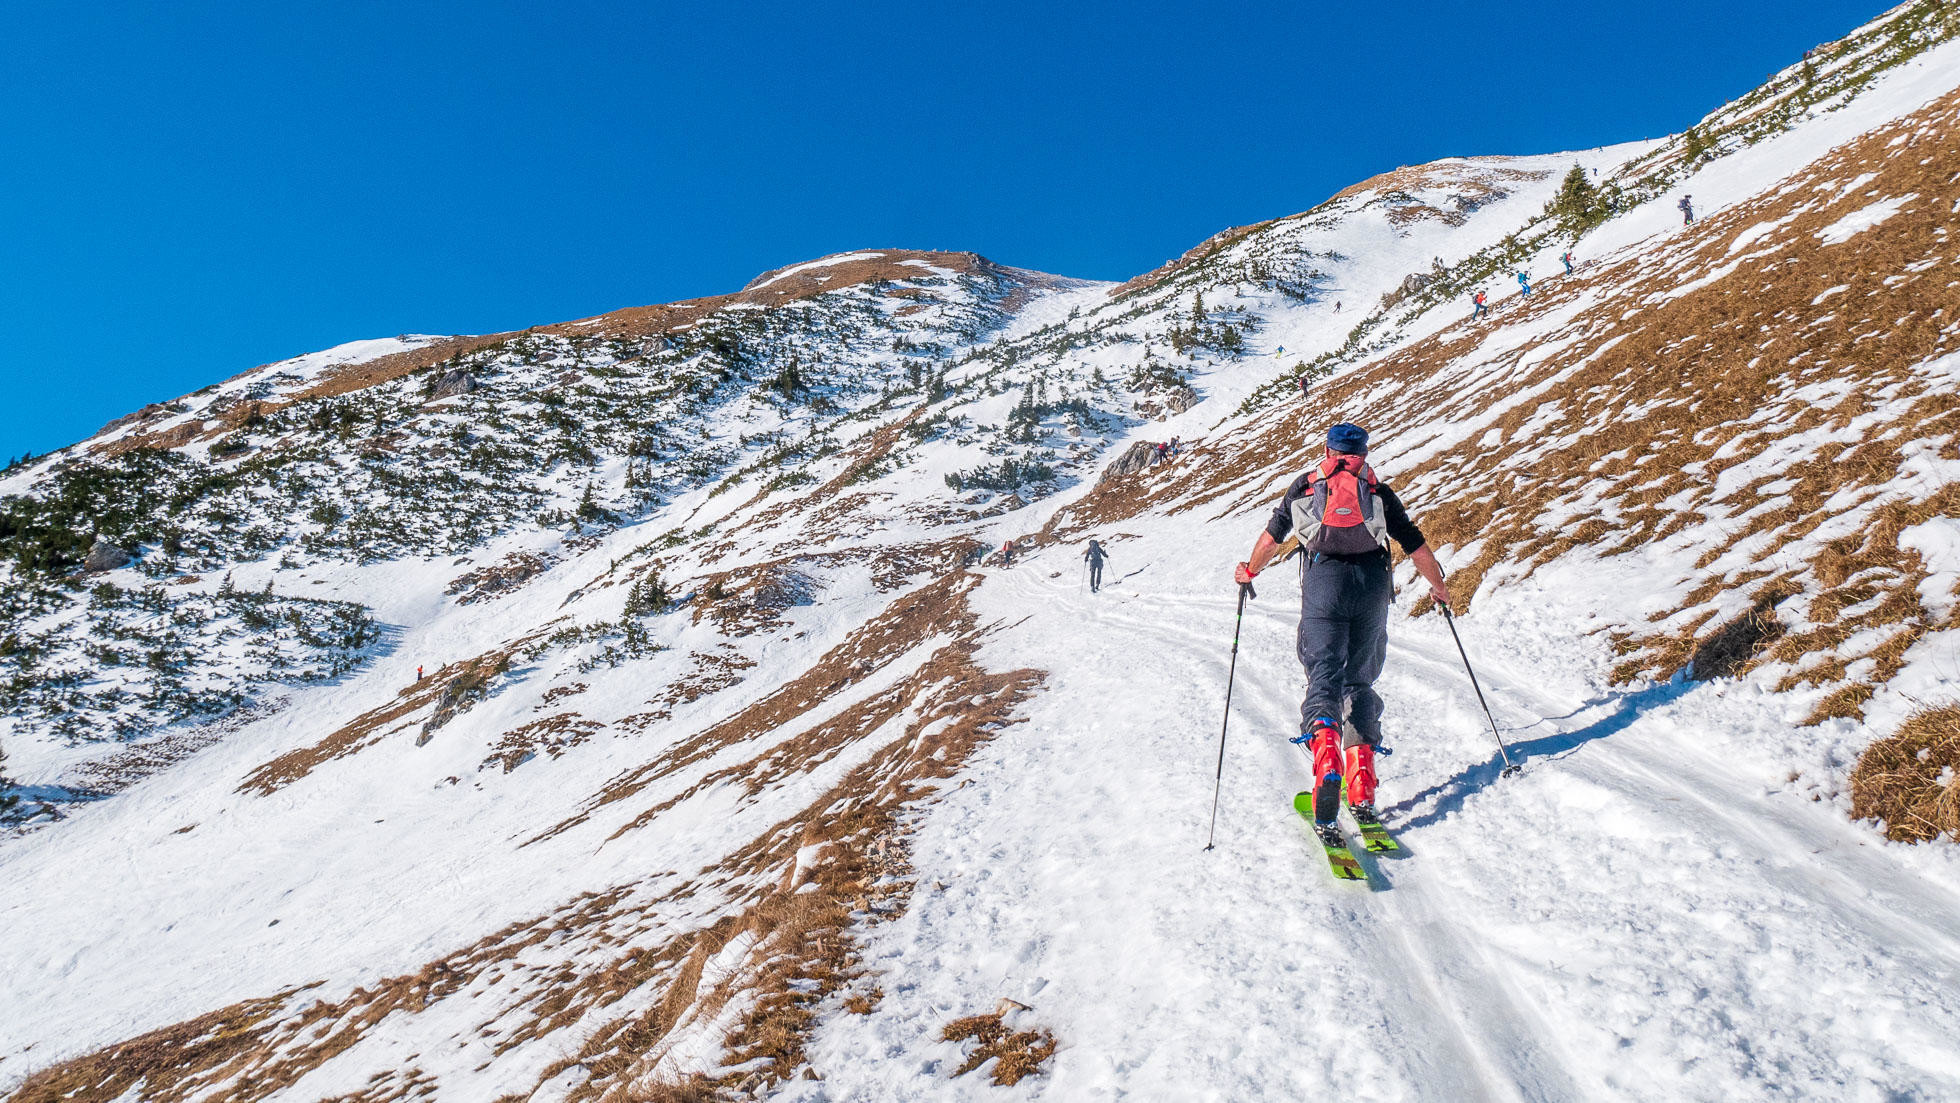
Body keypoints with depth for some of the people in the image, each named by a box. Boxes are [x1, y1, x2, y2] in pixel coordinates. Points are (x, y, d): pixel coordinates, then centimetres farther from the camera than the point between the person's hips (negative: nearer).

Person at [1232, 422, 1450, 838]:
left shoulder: (1304, 486, 18)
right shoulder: (1379, 491, 18)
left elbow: (1271, 537, 22)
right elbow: (1417, 547, 20)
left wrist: (1249, 571, 40)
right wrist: (1438, 587, 37)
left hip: (1324, 577, -1)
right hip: (1373, 580, 1)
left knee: (1324, 678, -7)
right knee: (1359, 683, 11)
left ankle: (1325, 759, -37)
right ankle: (1362, 795, 3)